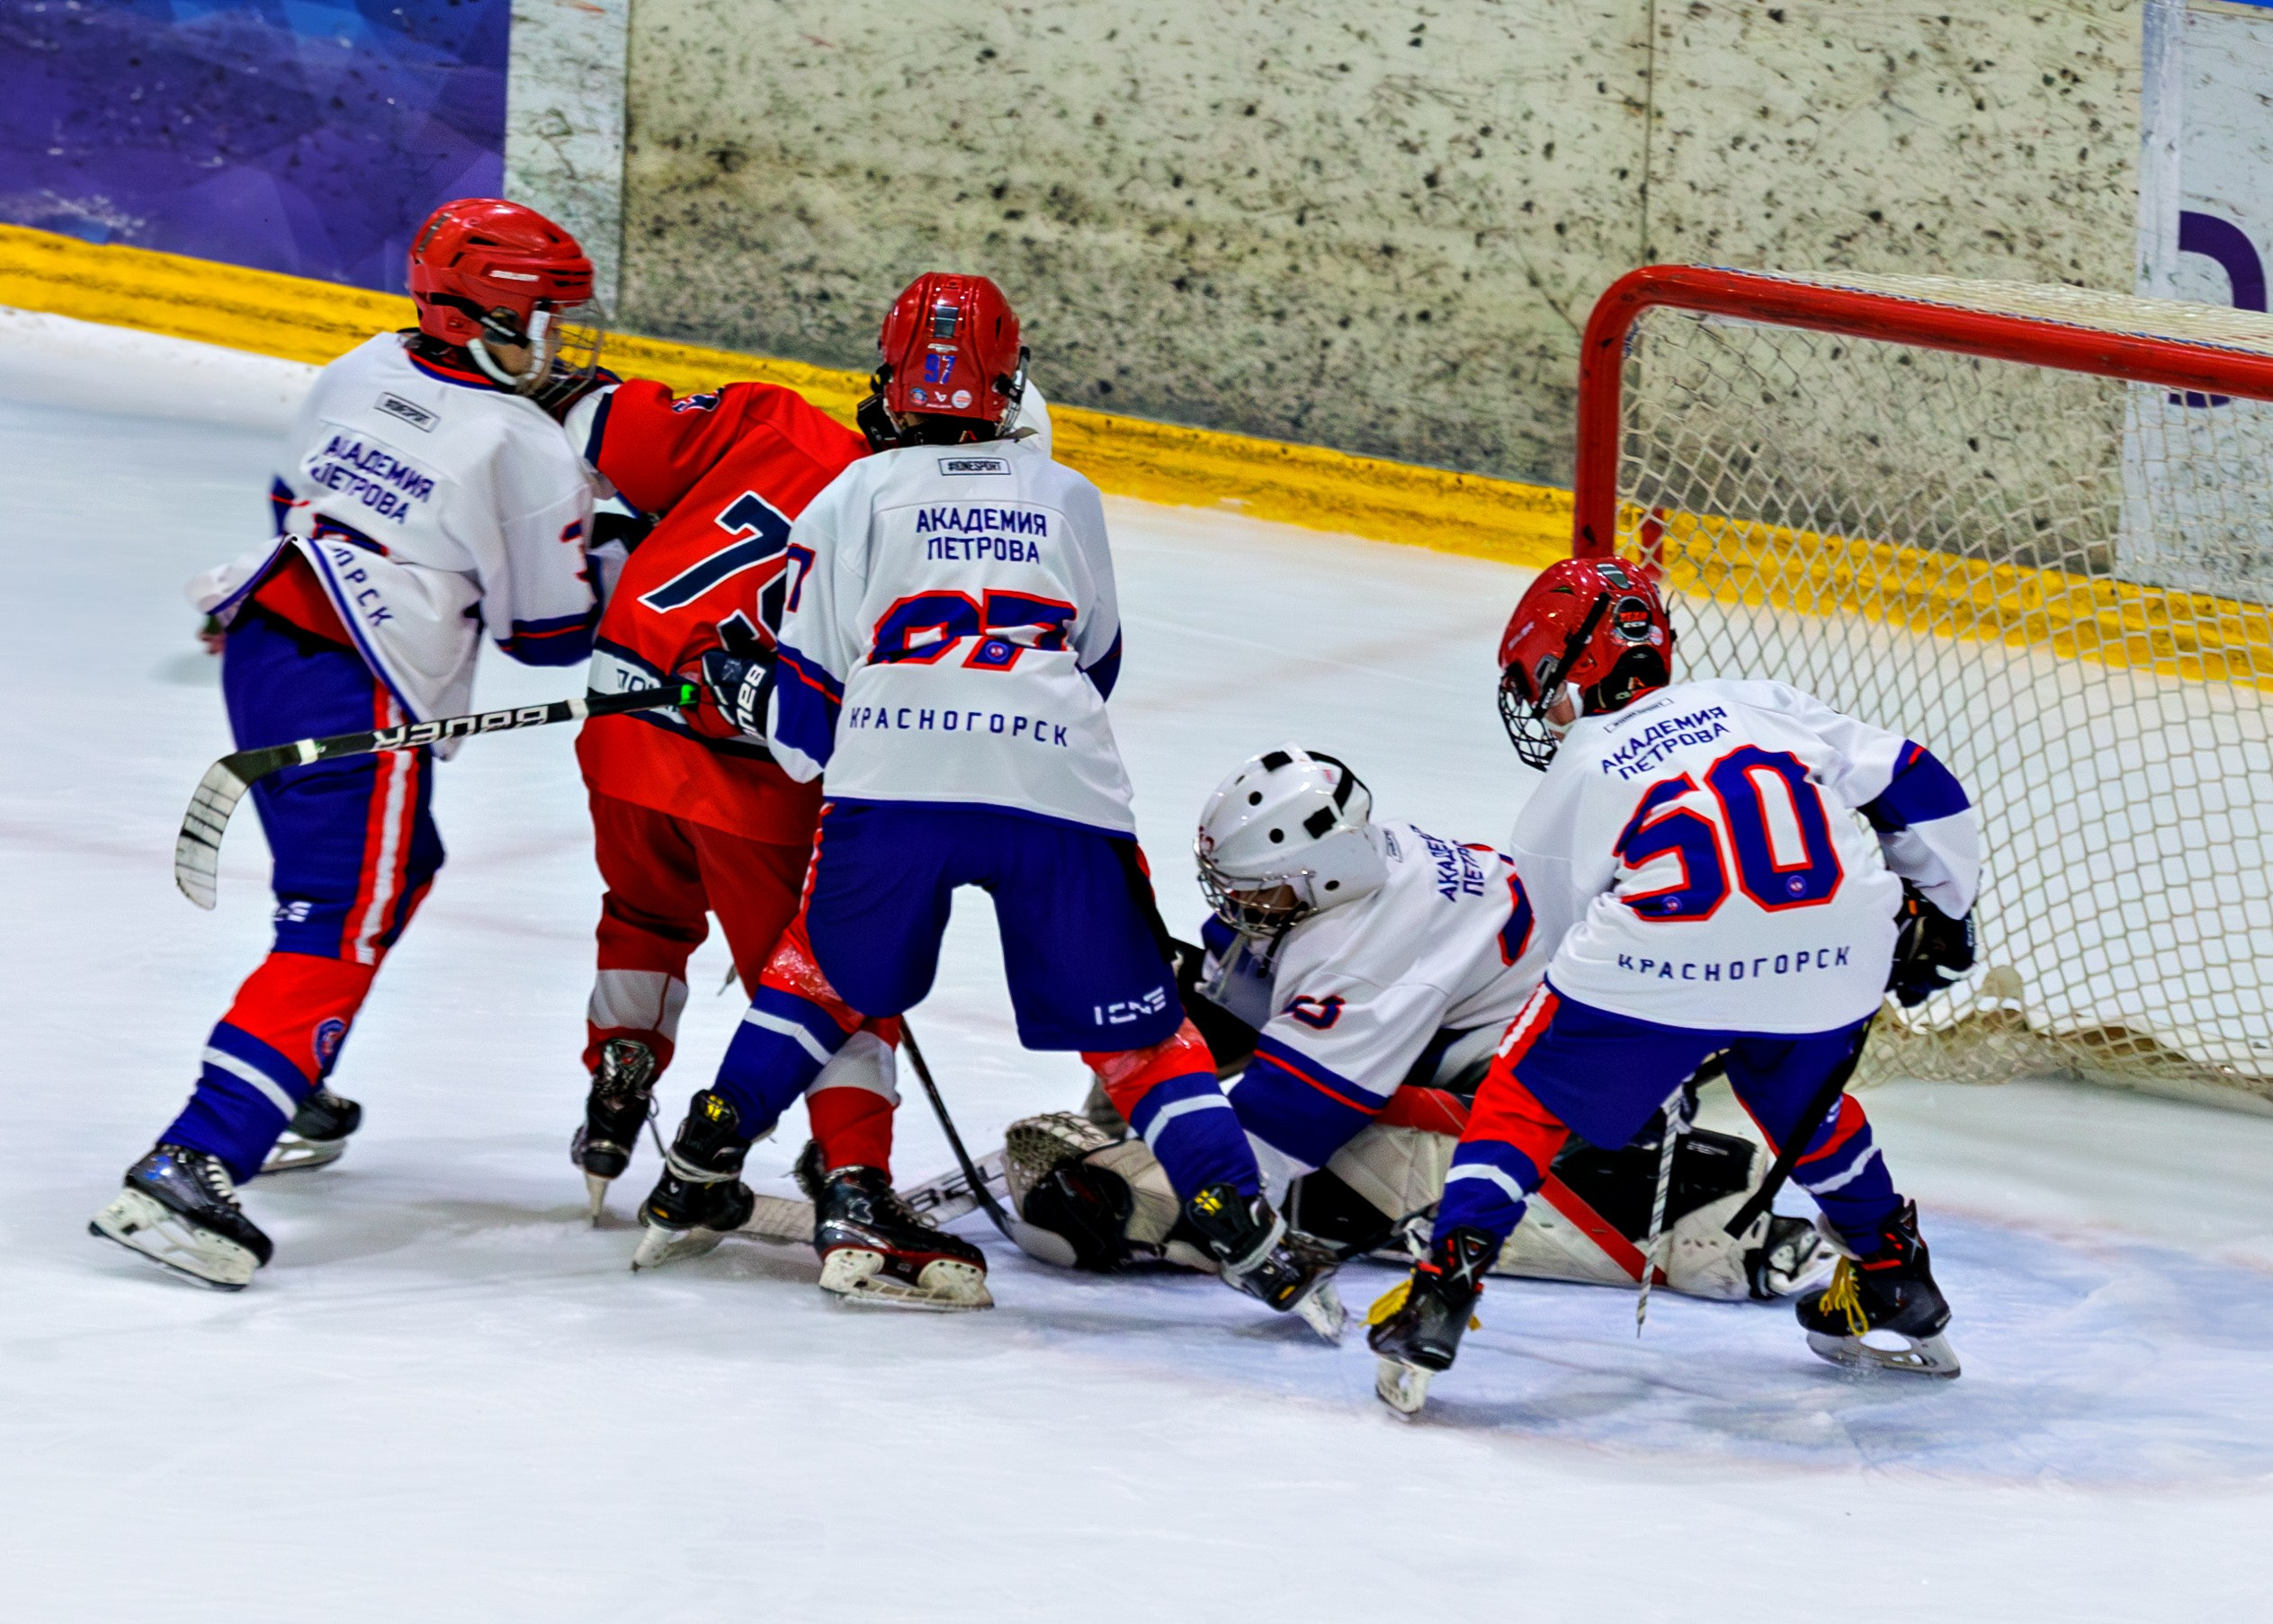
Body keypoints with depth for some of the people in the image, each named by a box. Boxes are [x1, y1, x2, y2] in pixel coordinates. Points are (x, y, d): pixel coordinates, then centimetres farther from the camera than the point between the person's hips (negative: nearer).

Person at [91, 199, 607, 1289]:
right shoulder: (527, 452, -9)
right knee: (337, 934, -10)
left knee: (396, 864, 29)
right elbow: (550, 633, -1)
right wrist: (611, 546, 14)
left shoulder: (364, 371, 9)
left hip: (260, 639, 9)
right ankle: (187, 1168, -24)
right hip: (354, 700, -9)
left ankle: (284, 1092, 37)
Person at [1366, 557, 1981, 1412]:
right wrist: (1938, 912, 35)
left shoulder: (1572, 780, 19)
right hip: (1831, 961, 4)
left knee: (1526, 1096, 16)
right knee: (1802, 1102, 34)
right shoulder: (1758, 703, 25)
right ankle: (1895, 1286, 41)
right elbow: (1915, 786, 22)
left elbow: (1565, 929, 26)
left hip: (1662, 966, -4)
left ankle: (1444, 1286, 0)